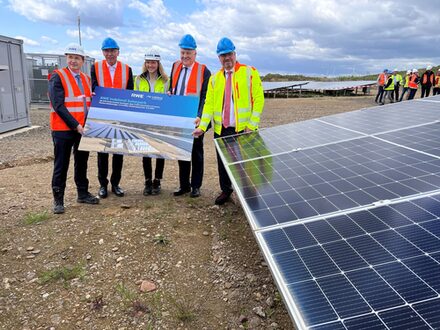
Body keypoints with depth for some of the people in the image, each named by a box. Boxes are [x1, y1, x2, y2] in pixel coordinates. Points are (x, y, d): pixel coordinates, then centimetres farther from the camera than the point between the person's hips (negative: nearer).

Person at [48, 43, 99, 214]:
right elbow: (58, 105, -17)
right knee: (61, 166, 2)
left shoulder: (86, 78, 11)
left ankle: (83, 194, 27)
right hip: (63, 130, -6)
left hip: (83, 128, 6)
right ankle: (58, 200, 13)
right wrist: (75, 125, -20)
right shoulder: (57, 77, -8)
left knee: (82, 163, 14)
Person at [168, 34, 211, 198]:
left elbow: (205, 97, -12)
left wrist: (200, 116, -23)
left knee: (196, 152, 7)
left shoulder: (203, 71, -7)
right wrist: (169, 93, -1)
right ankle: (184, 184, 23)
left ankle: (196, 186, 18)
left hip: (194, 119, -5)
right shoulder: (175, 66, 10)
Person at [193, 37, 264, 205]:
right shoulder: (215, 78, 11)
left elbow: (258, 99, -5)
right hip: (221, 130, 4)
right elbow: (209, 104, 8)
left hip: (243, 130, -4)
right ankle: (226, 190, 32)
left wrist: (252, 125, -13)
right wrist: (202, 126, -4)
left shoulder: (250, 72, -1)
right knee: (222, 163, 12)